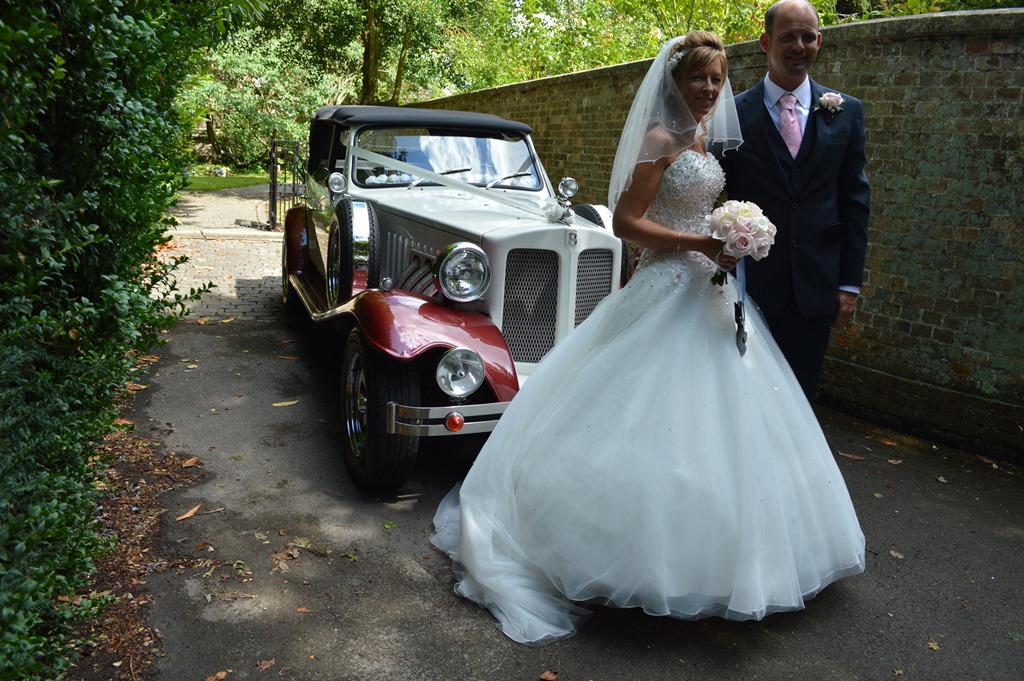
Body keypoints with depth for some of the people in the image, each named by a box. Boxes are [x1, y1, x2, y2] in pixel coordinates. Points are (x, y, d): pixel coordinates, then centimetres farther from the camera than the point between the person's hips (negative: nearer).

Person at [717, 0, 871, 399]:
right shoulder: (734, 112, -1)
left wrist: (850, 283, 1)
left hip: (815, 287, 2)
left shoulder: (845, 112, 6)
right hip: (751, 282, -2)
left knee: (800, 395, 12)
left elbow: (855, 202, 5)